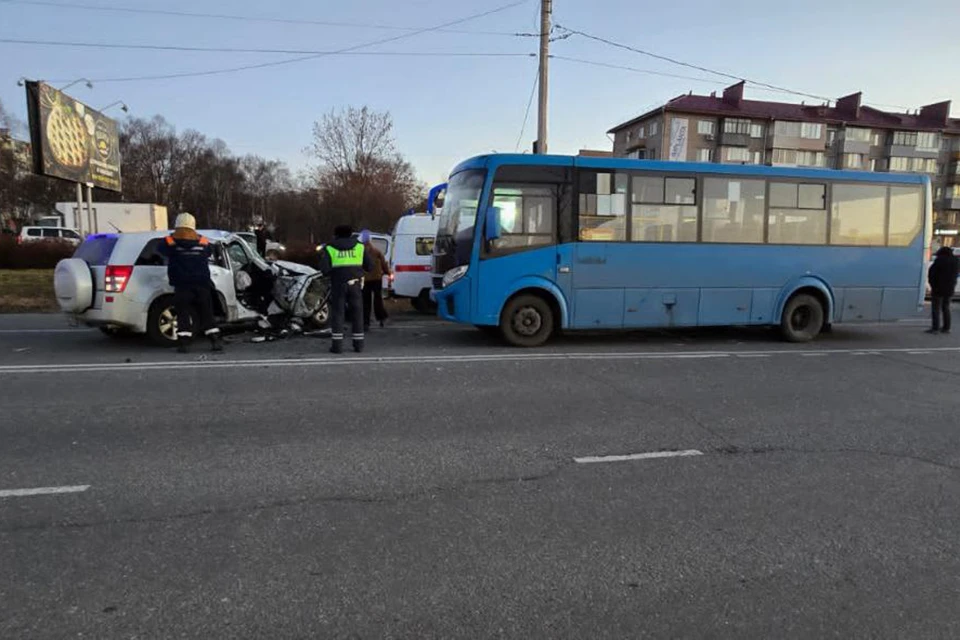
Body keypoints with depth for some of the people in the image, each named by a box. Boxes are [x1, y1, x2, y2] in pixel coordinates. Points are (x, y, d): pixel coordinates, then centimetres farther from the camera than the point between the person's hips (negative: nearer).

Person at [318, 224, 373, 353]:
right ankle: (358, 344, 10)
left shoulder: (329, 248, 3)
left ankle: (337, 345, 3)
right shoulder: (359, 246, 7)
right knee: (357, 313, 10)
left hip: (338, 284, -1)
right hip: (355, 284, 1)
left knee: (337, 313, 6)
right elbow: (369, 266, 2)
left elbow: (324, 269, -7)